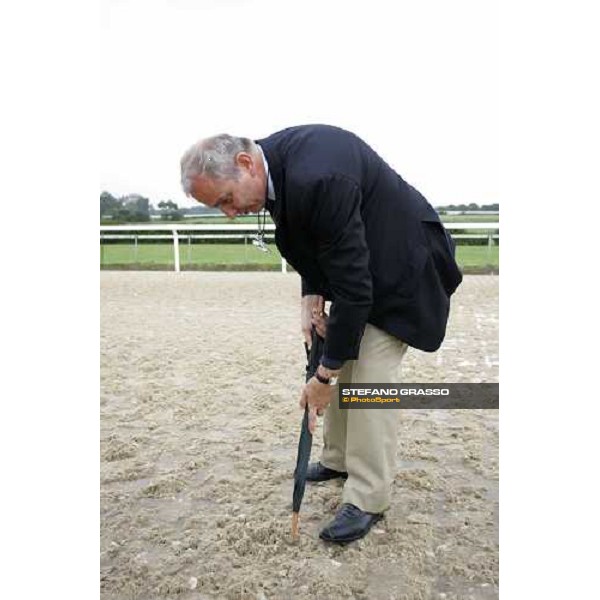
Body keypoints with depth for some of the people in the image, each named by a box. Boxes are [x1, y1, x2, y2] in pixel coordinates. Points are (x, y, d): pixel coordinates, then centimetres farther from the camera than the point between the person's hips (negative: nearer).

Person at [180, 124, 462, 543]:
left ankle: (368, 499, 4)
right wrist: (311, 297, -5)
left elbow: (354, 287, -32)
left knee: (372, 375, -10)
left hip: (400, 264, -9)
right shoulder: (276, 158, -7)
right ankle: (339, 459, 30)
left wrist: (324, 376, -23)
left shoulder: (316, 178, -36)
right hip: (355, 262, 9)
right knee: (343, 358, 13)